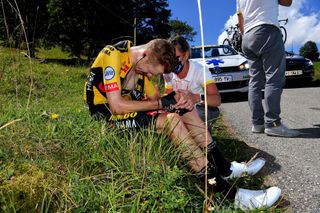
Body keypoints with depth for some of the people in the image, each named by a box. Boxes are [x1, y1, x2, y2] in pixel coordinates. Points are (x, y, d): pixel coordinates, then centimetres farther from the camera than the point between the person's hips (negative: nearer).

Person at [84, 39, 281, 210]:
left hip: (126, 110, 8)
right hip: (107, 116, -8)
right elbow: (116, 106, -27)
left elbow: (155, 97, 6)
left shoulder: (140, 63, 7)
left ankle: (224, 167, 0)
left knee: (186, 111, -4)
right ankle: (227, 192, -26)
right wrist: (160, 103, -21)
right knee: (171, 120, -29)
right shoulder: (113, 56, -19)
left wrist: (175, 99, -16)